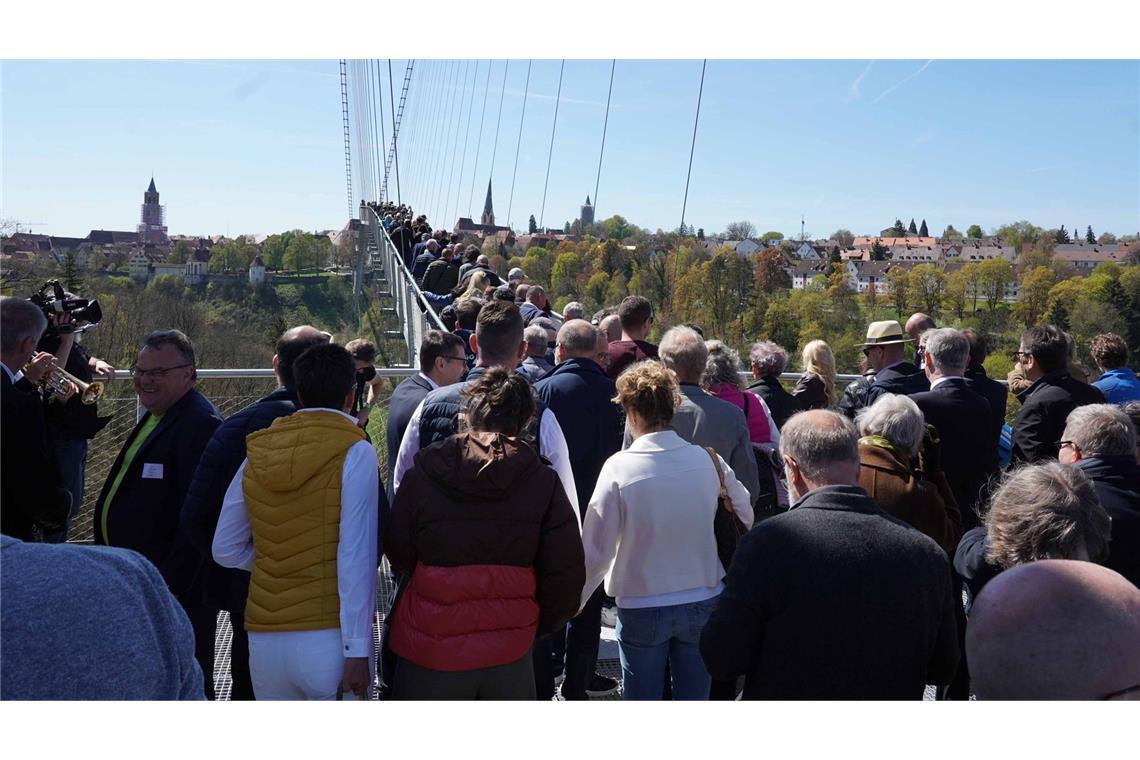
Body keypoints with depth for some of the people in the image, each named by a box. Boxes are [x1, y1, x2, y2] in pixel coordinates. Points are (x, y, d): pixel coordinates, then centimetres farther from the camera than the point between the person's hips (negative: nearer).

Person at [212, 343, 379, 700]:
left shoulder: (257, 452, 6)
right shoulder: (354, 451, -8)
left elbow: (226, 550, 12)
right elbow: (356, 555, -13)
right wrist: (357, 650, -12)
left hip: (263, 641, 5)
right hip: (330, 639, -4)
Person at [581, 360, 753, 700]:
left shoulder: (619, 467, -17)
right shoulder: (709, 461, -8)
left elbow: (596, 549, -13)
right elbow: (745, 519, 5)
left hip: (641, 607, -2)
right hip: (704, 602, 3)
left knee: (642, 698, 15)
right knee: (694, 696, 17)